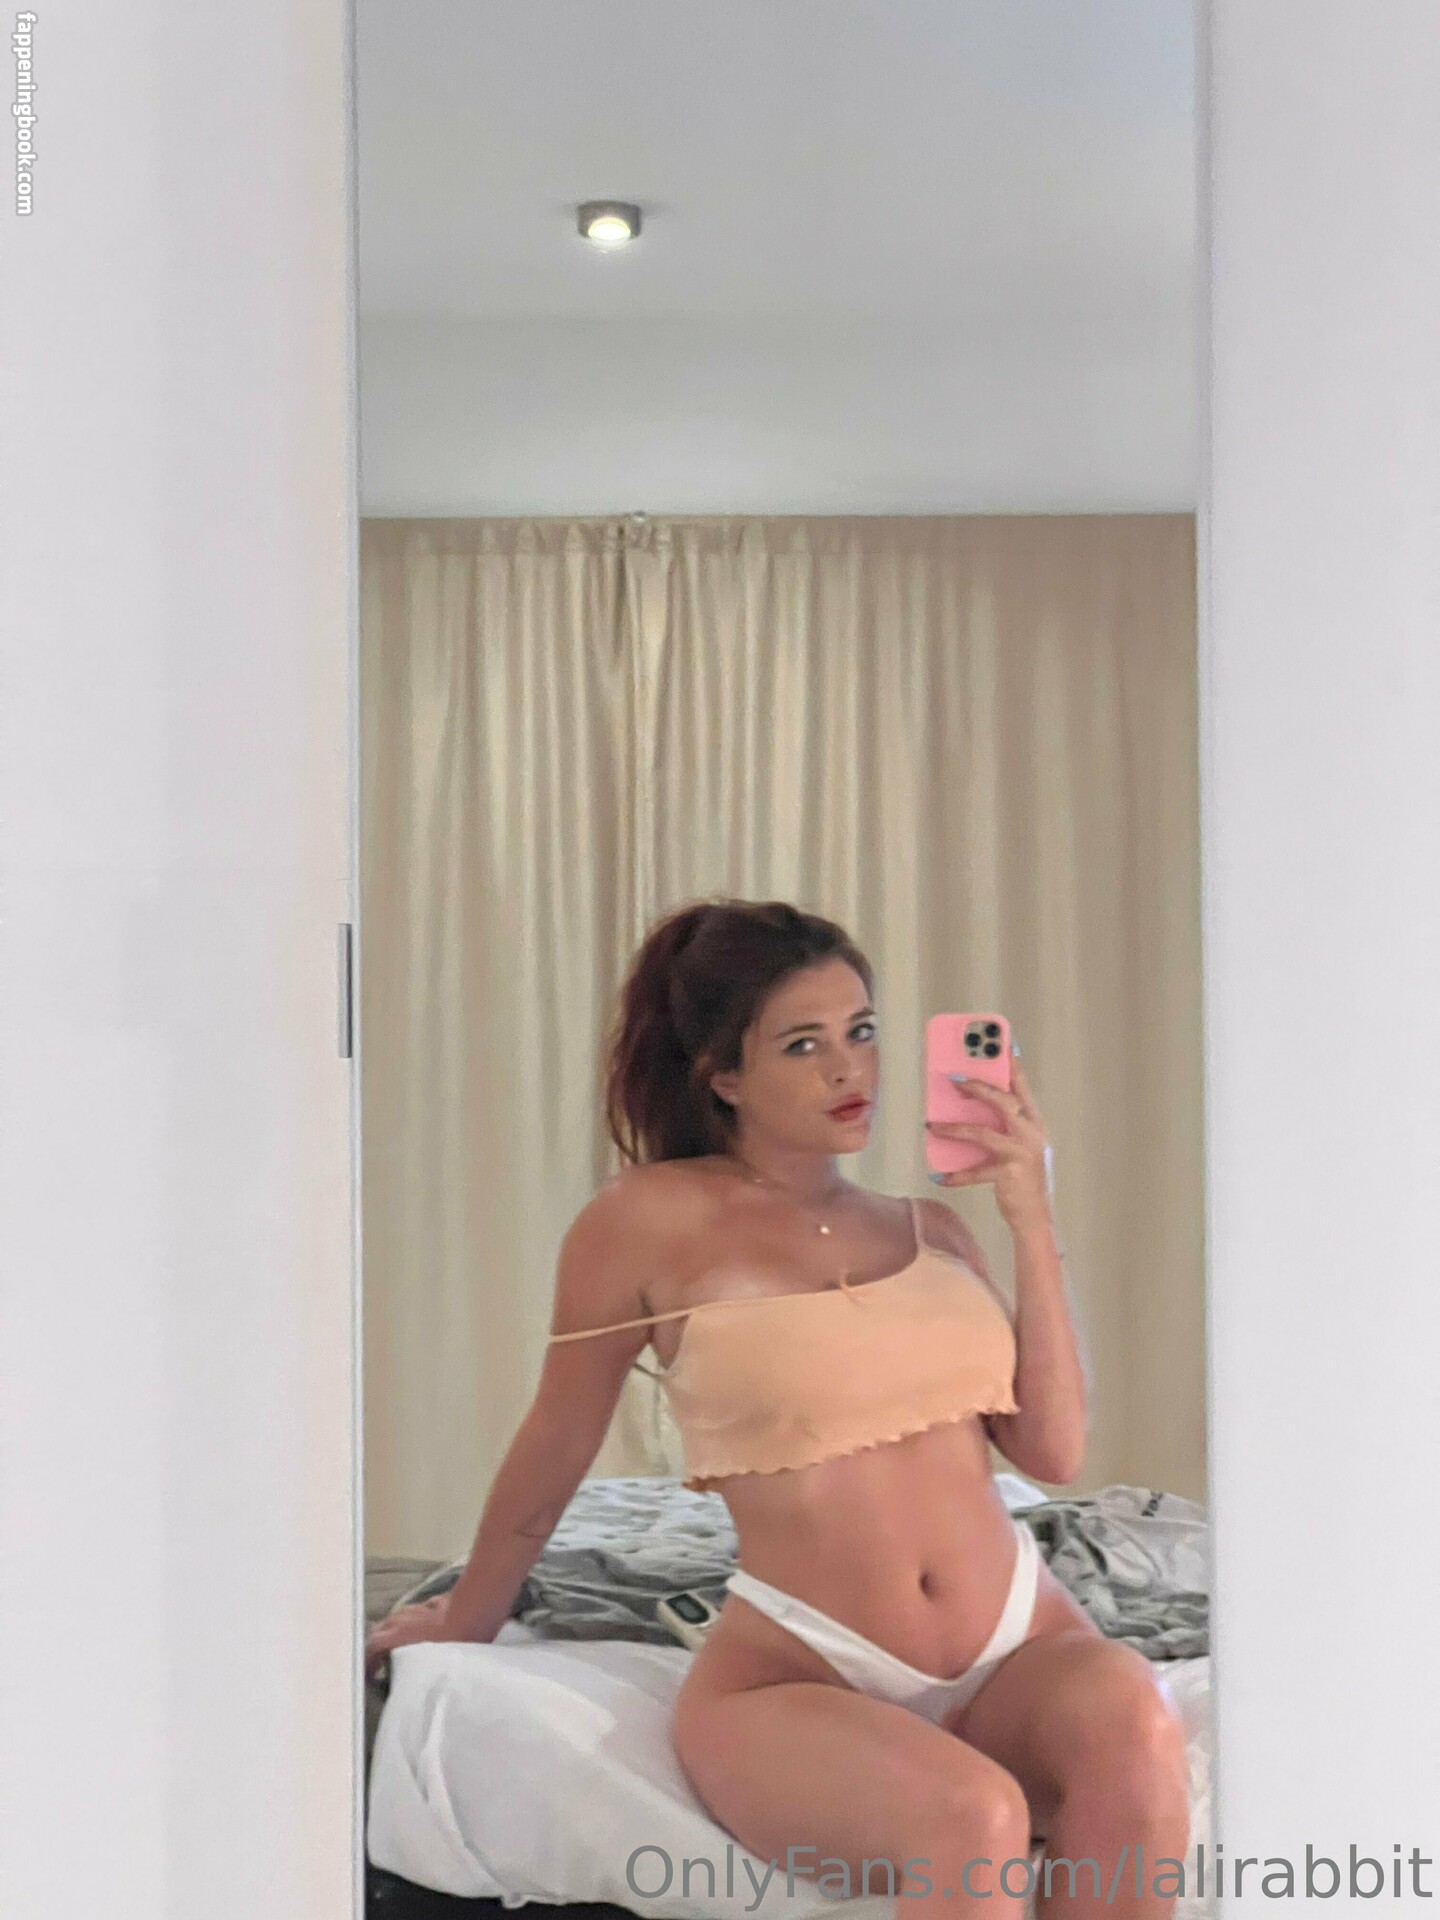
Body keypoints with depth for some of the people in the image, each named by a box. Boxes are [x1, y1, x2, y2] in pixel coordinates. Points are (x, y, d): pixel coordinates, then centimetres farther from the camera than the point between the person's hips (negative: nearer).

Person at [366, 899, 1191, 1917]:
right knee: (971, 1817, -37)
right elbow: (556, 1450, 11)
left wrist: (1033, 1221, 2)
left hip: (1020, 1648, 4)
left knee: (1128, 1716, -32)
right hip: (799, 1678, -4)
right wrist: (465, 1626, 23)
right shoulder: (653, 1221, -1)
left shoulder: (931, 1226, 14)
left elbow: (1054, 1450, 6)